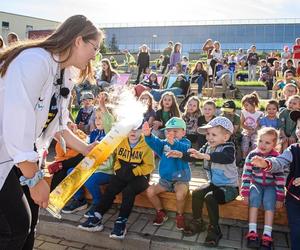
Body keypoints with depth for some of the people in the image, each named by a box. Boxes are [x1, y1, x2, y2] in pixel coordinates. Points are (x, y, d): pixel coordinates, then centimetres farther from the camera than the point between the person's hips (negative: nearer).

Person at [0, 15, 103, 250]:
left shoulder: (65, 74, 4)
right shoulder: (35, 60, -26)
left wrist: (84, 148, 6)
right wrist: (34, 178, -25)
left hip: (23, 154, 9)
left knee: (29, 220, 12)